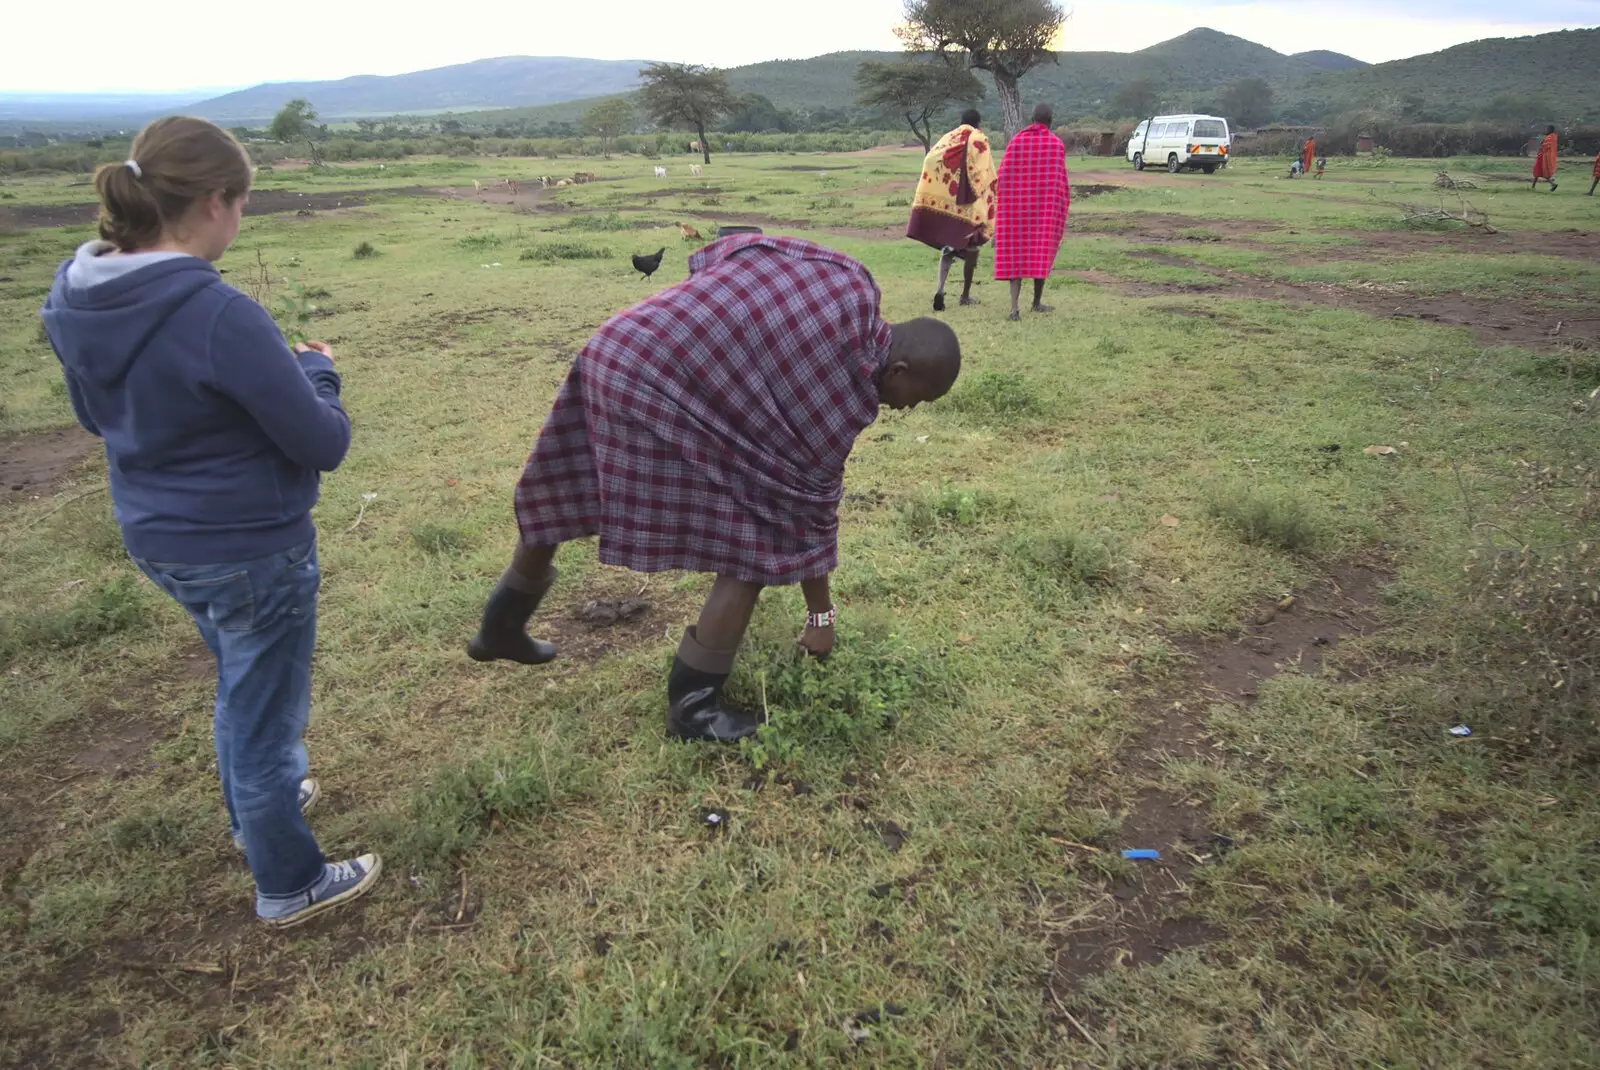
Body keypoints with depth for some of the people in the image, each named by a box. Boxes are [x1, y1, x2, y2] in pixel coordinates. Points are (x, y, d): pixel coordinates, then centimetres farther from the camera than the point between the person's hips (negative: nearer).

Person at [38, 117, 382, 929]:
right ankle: (288, 885, 32)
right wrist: (315, 370, -2)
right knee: (264, 714, 11)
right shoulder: (220, 317, -29)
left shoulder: (73, 300, -4)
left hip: (156, 538, 8)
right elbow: (324, 444, -20)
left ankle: (258, 809, 53)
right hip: (251, 551, -8)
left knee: (240, 683, 30)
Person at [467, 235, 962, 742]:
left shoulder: (846, 282, 10)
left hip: (613, 349, 10)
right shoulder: (845, 387, -8)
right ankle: (692, 706, 13)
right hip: (662, 398, -9)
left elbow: (713, 255, 15)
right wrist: (820, 615, 9)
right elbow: (812, 496, -2)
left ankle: (501, 629, 49)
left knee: (556, 496, 26)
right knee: (756, 548, 1)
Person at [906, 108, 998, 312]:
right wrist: (988, 205, -2)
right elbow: (987, 175, -9)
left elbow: (930, 163, 0)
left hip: (945, 204, 3)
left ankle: (940, 288, -14)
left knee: (947, 246, 9)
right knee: (971, 248, 11)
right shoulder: (980, 141, -1)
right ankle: (965, 294, 16)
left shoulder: (947, 139, 10)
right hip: (972, 205, -3)